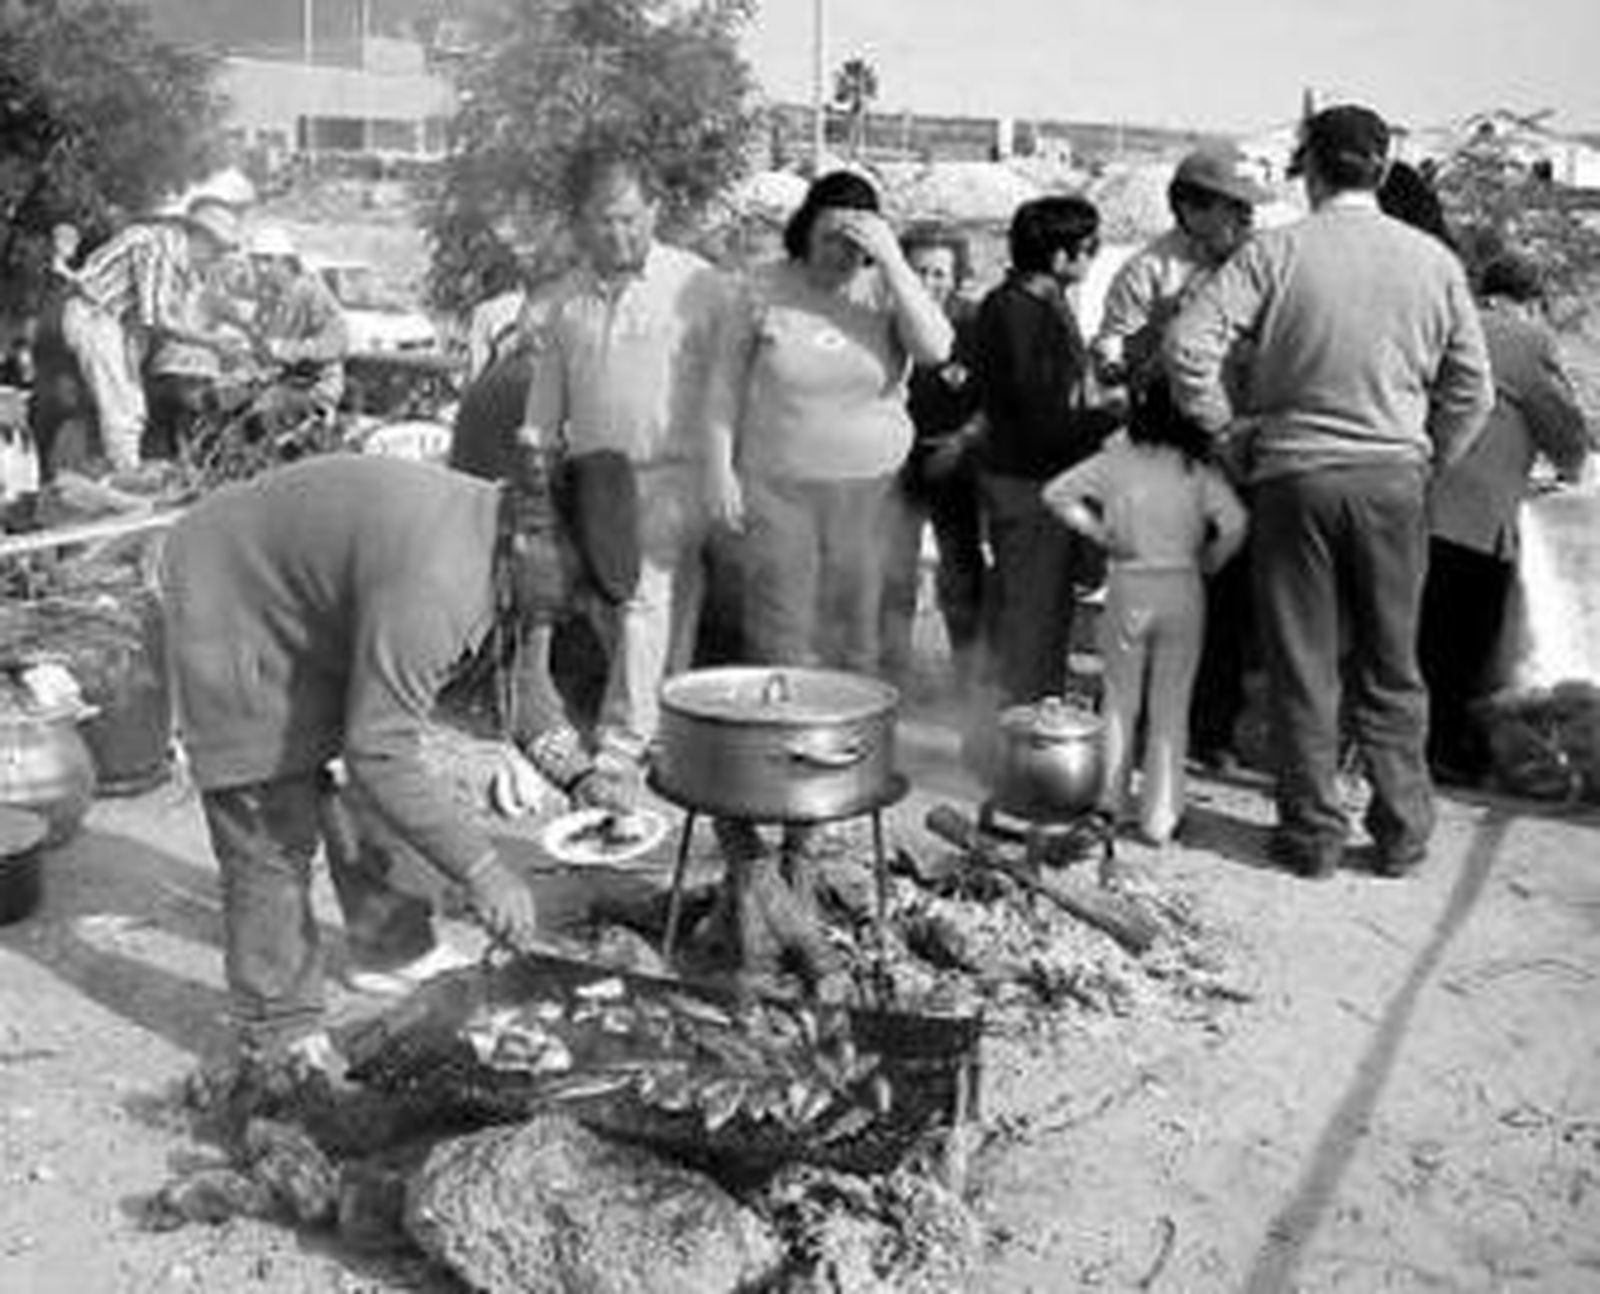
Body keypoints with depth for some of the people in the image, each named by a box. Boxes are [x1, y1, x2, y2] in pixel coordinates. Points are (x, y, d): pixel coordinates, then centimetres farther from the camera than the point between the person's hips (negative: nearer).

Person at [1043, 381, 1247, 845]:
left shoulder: (1115, 460, -3)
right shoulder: (1200, 470, -6)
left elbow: (1056, 493, -5)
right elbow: (1234, 524, -17)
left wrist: (1096, 530, 2)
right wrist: (1207, 561, 0)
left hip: (1127, 585, 1)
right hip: (1182, 589, -1)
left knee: (1119, 700, 16)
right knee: (1170, 706, 7)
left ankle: (1111, 801, 22)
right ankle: (1158, 817, 8)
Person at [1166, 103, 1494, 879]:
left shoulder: (1277, 252, -6)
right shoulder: (1433, 261, 2)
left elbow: (1188, 343, -14)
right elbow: (1471, 389, 5)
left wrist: (1224, 424, -2)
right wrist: (1428, 461, 16)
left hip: (1296, 474, -2)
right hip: (1395, 478, 2)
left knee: (1302, 665, 9)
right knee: (1392, 667, 14)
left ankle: (1313, 832, 16)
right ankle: (1402, 835, 20)